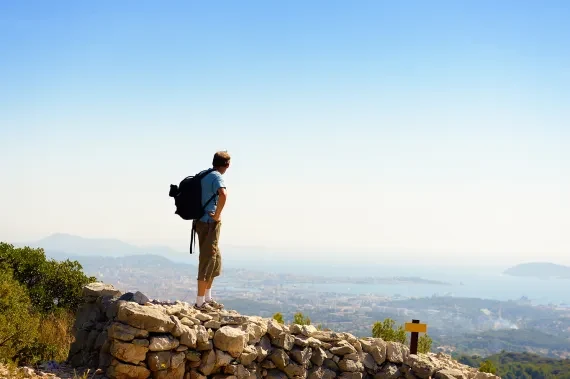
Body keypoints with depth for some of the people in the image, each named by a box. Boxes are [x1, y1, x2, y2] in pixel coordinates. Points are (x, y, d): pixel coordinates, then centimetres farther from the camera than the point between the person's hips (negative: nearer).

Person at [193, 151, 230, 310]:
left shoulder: (204, 175, 13)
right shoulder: (217, 177, -14)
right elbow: (223, 195, -35)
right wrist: (217, 215, -22)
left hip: (202, 222, 9)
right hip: (210, 224, -9)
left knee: (216, 259, 18)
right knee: (208, 260, -4)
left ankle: (208, 298, 23)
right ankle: (200, 302, 0)